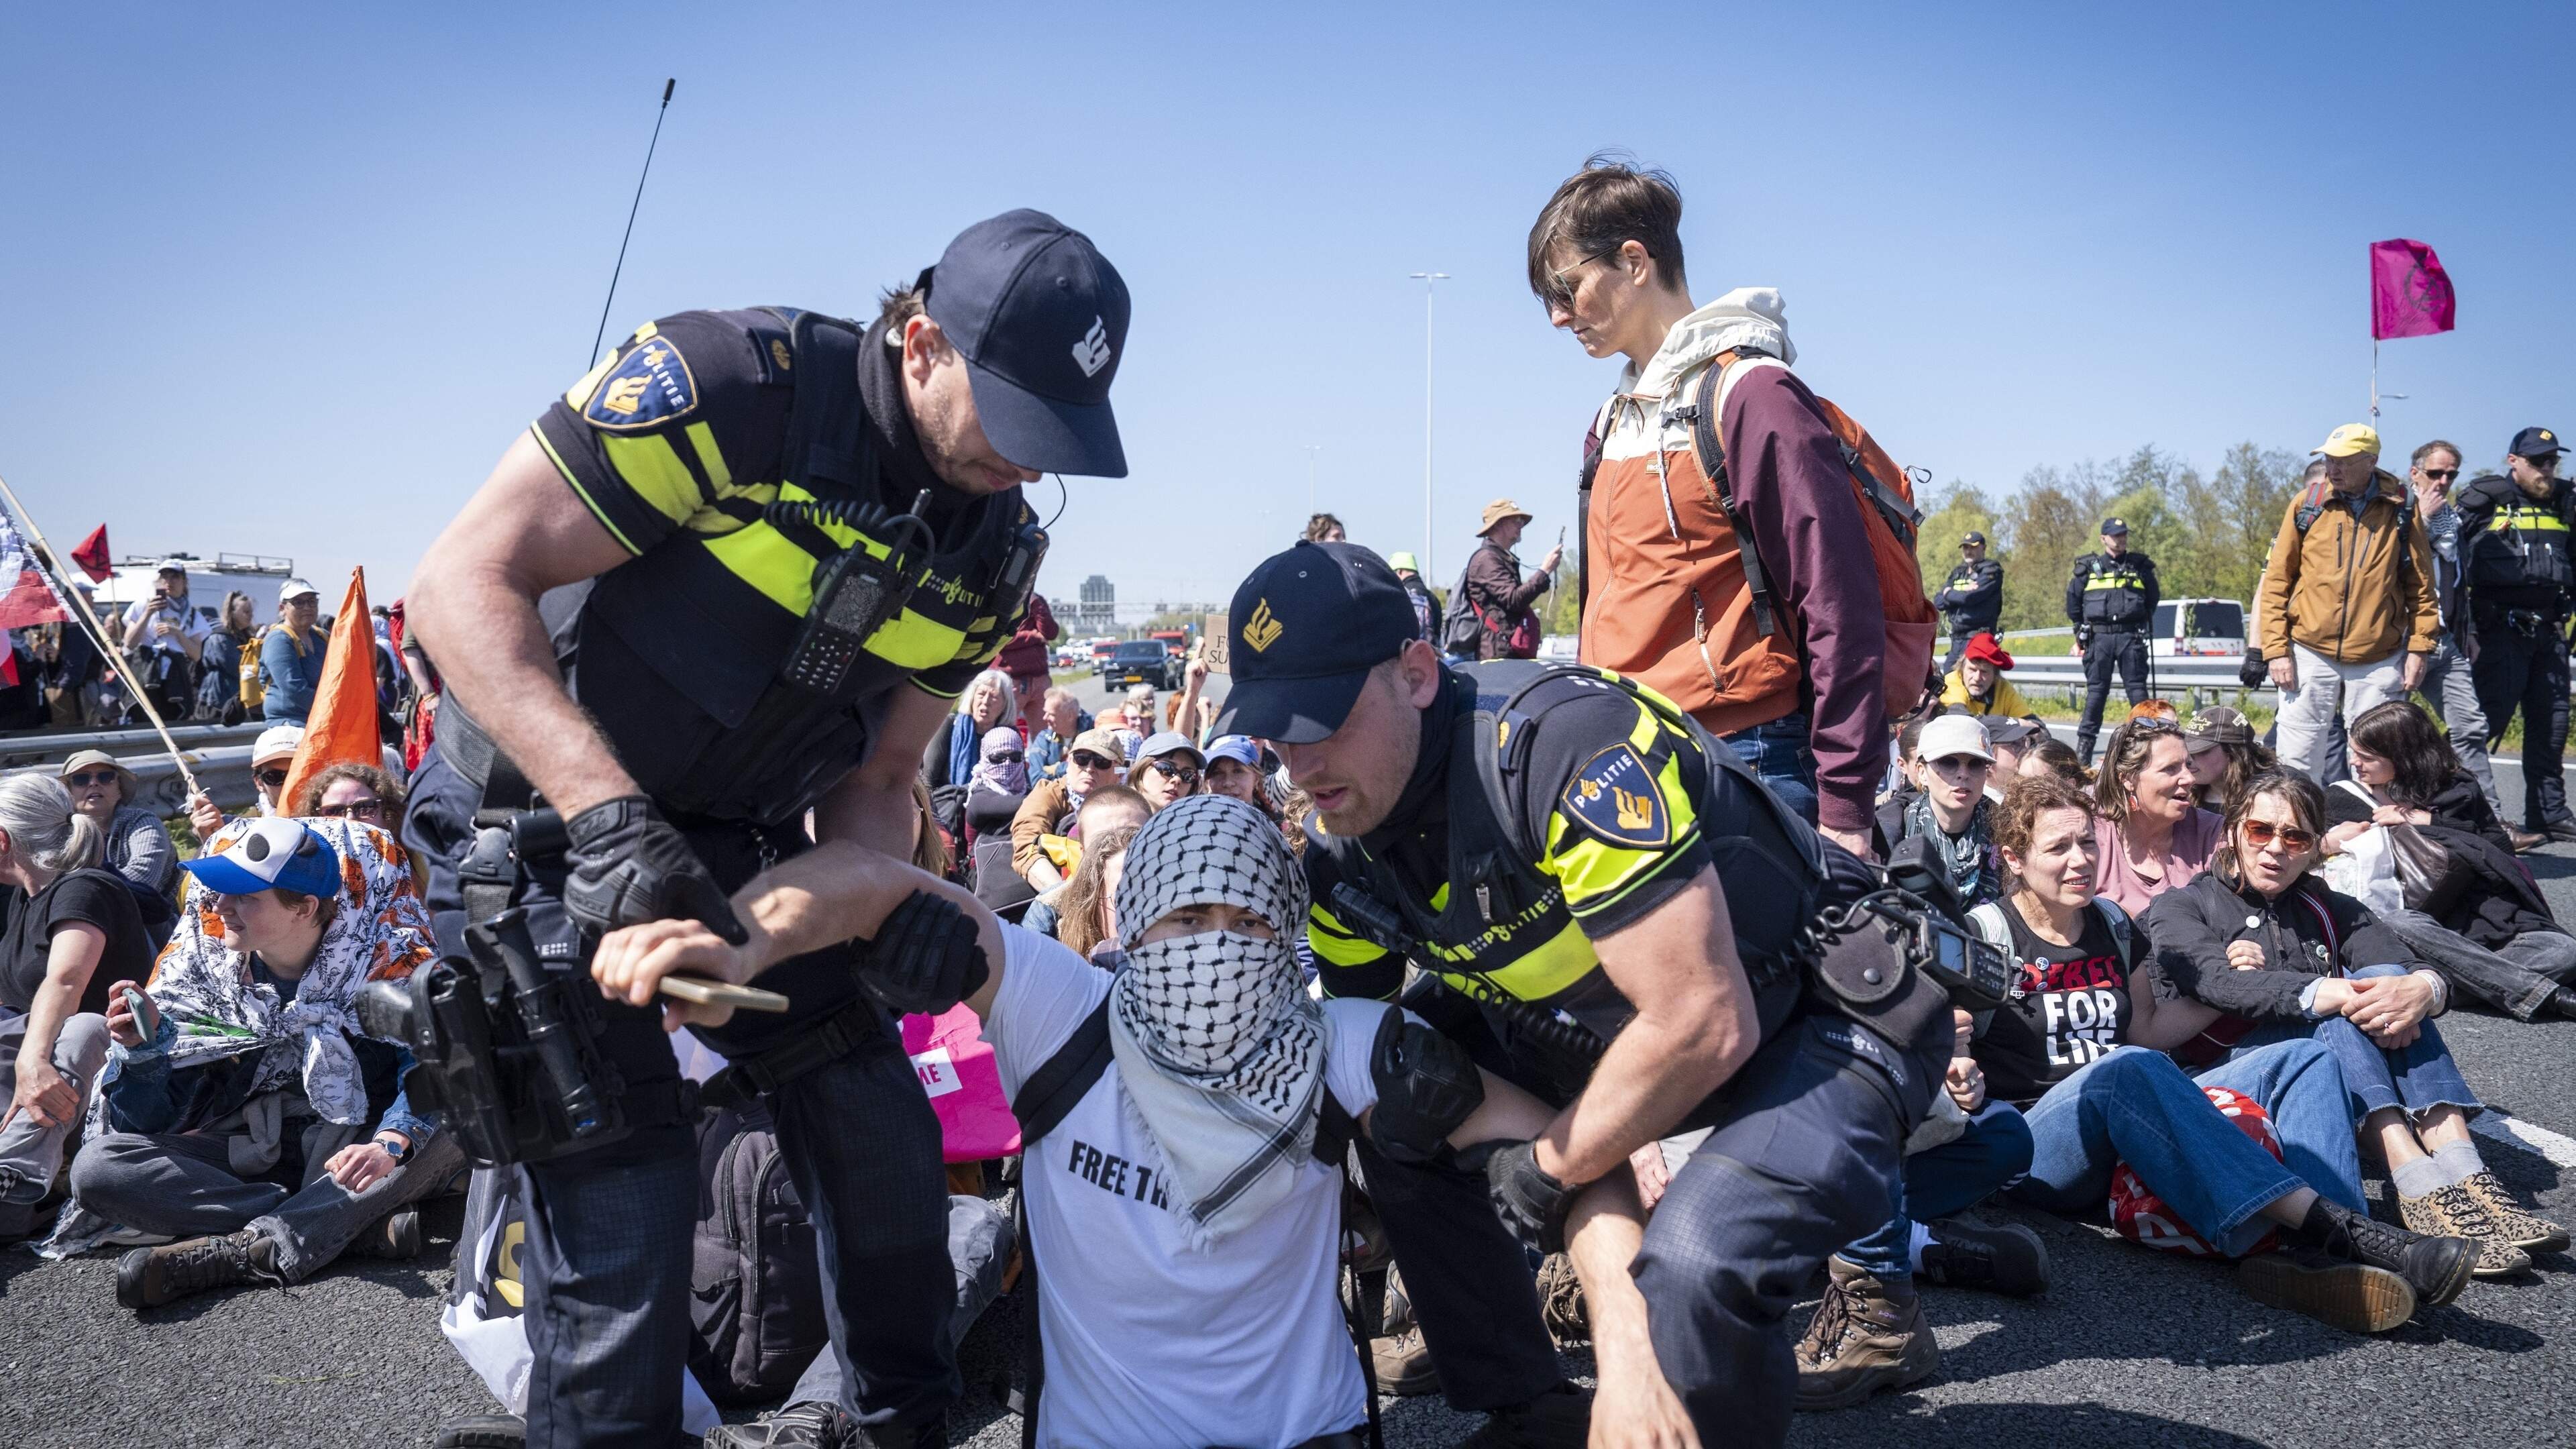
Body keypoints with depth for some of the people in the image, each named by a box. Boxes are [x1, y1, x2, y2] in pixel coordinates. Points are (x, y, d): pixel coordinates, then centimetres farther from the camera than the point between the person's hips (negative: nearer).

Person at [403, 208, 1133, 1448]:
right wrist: (612, 816, -36)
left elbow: (876, 777, 3)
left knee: (881, 1142, 7)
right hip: (541, 814, -6)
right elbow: (465, 580, -25)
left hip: (736, 840, 6)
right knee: (622, 1192, -11)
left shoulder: (992, 548, -5)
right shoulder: (729, 384, -25)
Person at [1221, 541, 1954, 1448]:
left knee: (1693, 1267, -33)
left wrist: (1548, 1172, -16)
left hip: (1842, 1020, -8)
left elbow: (1705, 1024, -30)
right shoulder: (1343, 855, -5)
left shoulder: (1565, 743, -32)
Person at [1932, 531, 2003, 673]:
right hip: (1956, 639, 7)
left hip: (1978, 640, -7)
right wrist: (1961, 594, -10)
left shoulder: (1991, 571, -2)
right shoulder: (1957, 573, 19)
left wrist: (1949, 594, 1)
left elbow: (1971, 597, -17)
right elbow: (1938, 602, 7)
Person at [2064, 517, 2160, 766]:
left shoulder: (2140, 566, 9)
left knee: (2137, 688, -1)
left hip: (2131, 637, 1)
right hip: (2099, 636, 0)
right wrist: (2081, 630, 13)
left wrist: (2142, 626, 15)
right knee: (2096, 690, 0)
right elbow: (2073, 600, 13)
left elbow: (2153, 597, 18)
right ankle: (2084, 744, 3)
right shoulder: (2089, 568, 6)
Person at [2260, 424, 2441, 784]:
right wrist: (2277, 650, -3)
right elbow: (2276, 581, 3)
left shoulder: (2401, 510, 3)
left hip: (2379, 662, 0)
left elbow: (2421, 586, 7)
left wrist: (2419, 647, -1)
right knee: (2296, 765, 1)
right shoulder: (2307, 504, 2)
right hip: (2310, 656, 0)